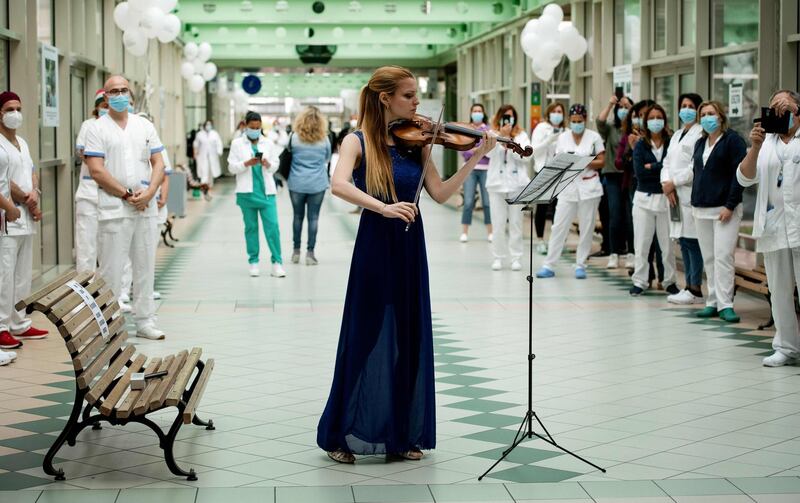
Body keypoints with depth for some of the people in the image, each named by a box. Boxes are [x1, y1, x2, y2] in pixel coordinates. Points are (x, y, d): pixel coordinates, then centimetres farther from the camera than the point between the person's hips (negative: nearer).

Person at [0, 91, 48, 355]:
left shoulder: (22, 142, 18)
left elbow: (32, 173, 20)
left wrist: (34, 193, 0)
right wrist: (26, 200, -10)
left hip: (25, 219, 9)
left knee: (23, 275, 12)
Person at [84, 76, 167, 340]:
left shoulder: (145, 126, 12)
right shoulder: (98, 129, -1)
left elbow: (158, 163, 9)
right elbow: (97, 171, -9)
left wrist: (149, 193, -8)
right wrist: (127, 195, -12)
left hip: (146, 207, 5)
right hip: (114, 208, -4)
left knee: (145, 266, 9)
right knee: (111, 269, -3)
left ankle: (145, 321, 17)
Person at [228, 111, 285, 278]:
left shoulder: (268, 143, 11)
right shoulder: (237, 144, 5)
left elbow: (276, 165, 10)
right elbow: (232, 167, 1)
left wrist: (268, 164, -12)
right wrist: (247, 163, -16)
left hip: (266, 191, 1)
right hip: (247, 192, -1)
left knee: (272, 226, -7)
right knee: (251, 227, 4)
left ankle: (277, 262, -6)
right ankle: (253, 262, 11)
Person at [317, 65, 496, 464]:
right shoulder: (359, 141, -7)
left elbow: (440, 194, 2)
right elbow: (339, 184, -24)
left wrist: (475, 159, -7)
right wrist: (383, 207, -36)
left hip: (410, 250, 5)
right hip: (375, 249, -5)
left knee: (409, 339, 8)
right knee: (367, 339, -1)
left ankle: (404, 434, 19)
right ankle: (342, 435, 11)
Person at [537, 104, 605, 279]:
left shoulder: (594, 137, 1)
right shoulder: (562, 137, 6)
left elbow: (601, 162, 2)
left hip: (589, 187, -1)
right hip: (567, 186, 1)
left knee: (586, 228, 2)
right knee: (559, 226, -2)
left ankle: (580, 265, 11)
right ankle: (549, 265, 1)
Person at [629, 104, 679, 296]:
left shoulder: (671, 143, 1)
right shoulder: (640, 145, 6)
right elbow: (639, 172, -7)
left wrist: (651, 167, -11)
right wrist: (662, 168, -10)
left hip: (665, 198, -1)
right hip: (644, 197, 2)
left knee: (667, 242, 1)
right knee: (641, 242, 3)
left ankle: (670, 280, 13)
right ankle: (640, 281, 10)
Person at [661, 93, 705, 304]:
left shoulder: (700, 133, -5)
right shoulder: (677, 135, 22)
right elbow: (667, 162, 16)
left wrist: (674, 182, -11)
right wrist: (666, 184, -2)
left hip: (691, 194, -8)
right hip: (675, 195, 8)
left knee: (692, 241, -9)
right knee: (683, 241, 9)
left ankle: (696, 289, -6)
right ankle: (689, 285, 14)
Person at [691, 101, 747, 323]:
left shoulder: (732, 140, -4)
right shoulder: (700, 143, 16)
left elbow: (740, 174, -10)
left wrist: (730, 205, -16)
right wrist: (695, 202, 13)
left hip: (725, 208, -7)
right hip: (701, 209, 7)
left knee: (723, 256, -12)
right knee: (708, 258, 7)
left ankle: (725, 305, -11)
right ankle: (713, 302, 11)